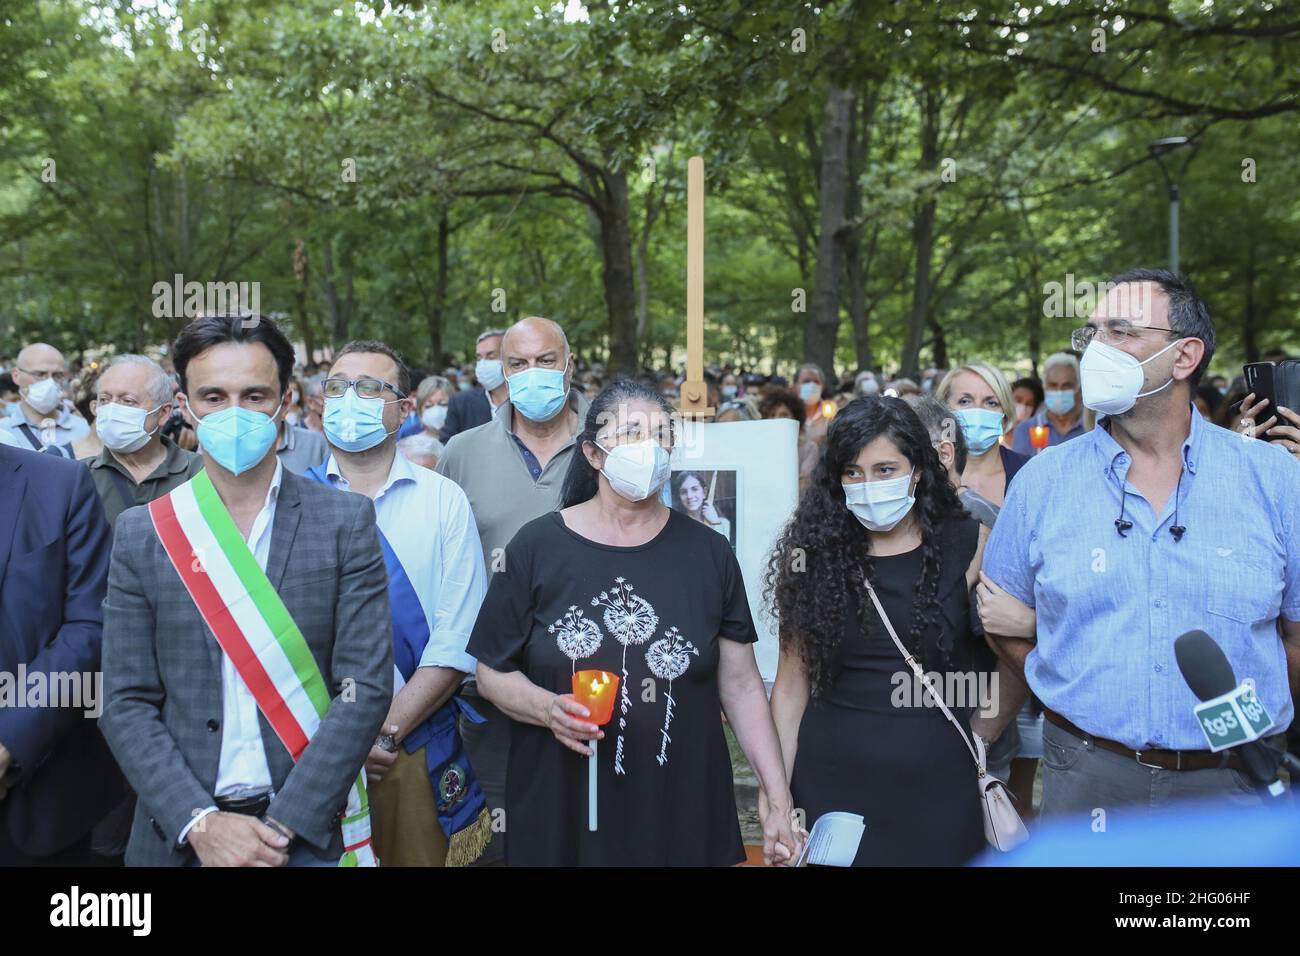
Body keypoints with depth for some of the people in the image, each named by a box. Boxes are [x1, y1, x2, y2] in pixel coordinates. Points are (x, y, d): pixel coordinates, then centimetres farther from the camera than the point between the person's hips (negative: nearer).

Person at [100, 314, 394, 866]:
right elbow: (125, 703, -2)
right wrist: (199, 823, -13)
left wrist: (283, 824, -15)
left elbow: (367, 686, -9)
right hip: (180, 837, 1)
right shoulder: (141, 534, 0)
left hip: (310, 829, -1)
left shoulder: (346, 522, -5)